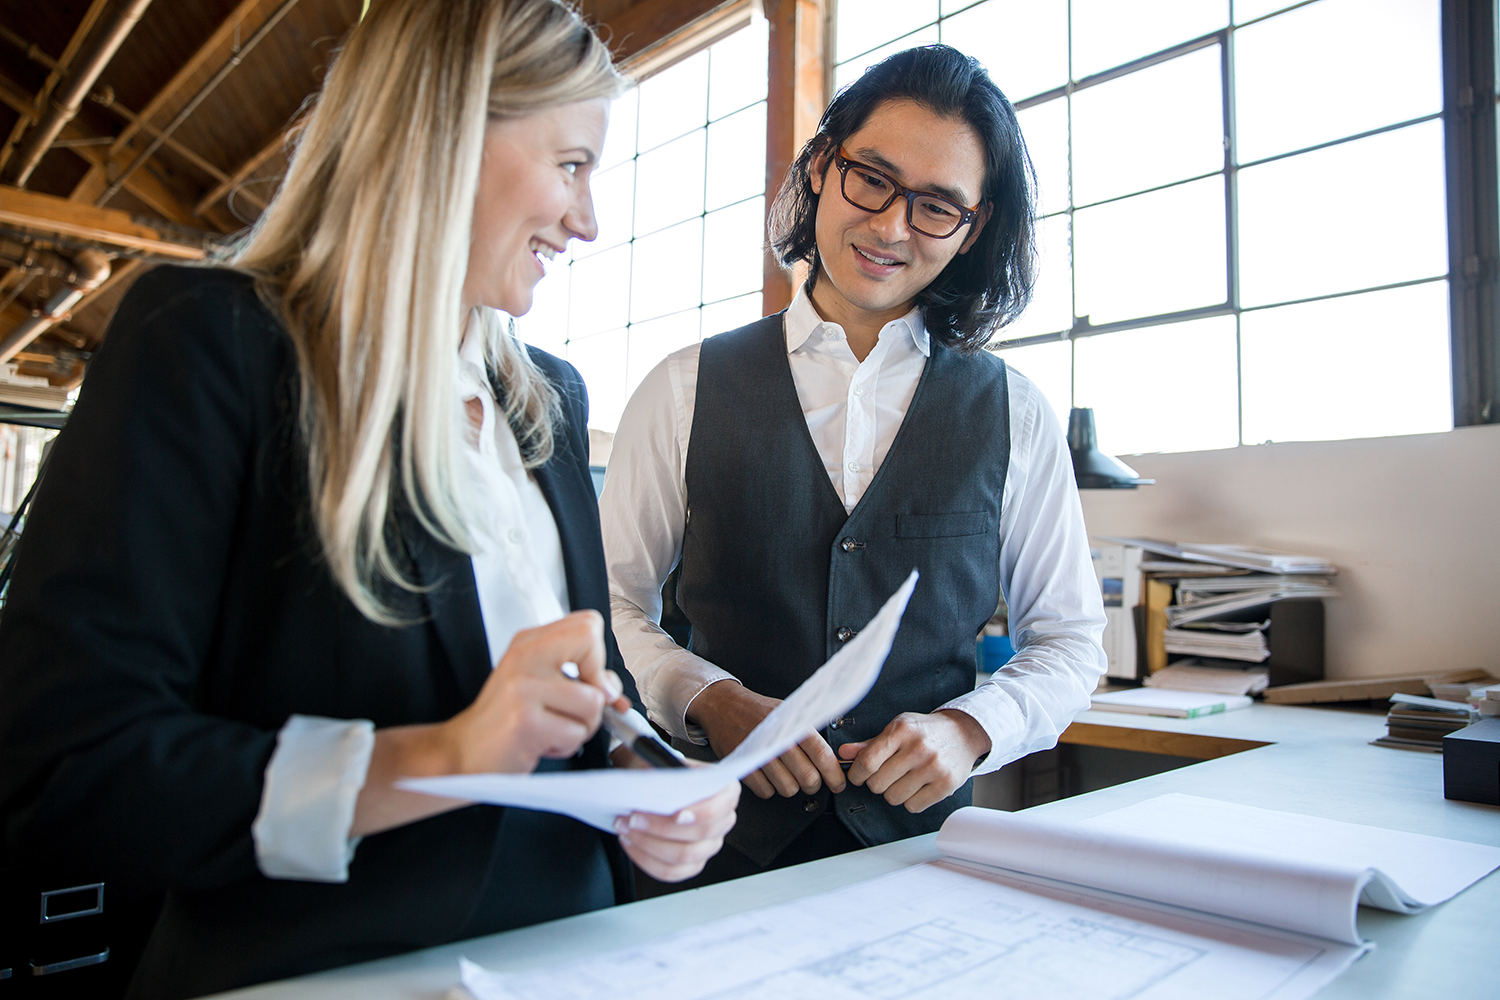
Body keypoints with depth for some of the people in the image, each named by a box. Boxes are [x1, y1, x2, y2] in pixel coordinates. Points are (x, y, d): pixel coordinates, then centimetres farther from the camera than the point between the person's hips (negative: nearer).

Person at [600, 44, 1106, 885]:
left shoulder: (1015, 415, 4)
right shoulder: (688, 391, 2)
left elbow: (1070, 640, 10)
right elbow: (613, 604, 4)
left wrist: (969, 730, -8)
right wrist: (710, 701, -13)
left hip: (923, 840, 1)